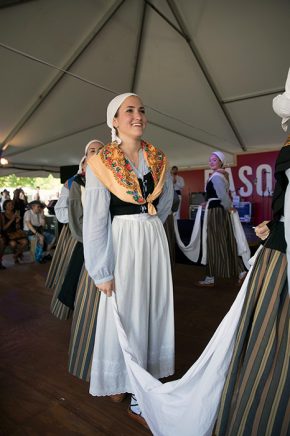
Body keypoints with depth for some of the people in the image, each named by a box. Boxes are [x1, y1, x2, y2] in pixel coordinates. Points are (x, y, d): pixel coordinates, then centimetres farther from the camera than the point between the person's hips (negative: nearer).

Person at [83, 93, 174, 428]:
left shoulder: (158, 159, 5)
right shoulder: (101, 162, -9)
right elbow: (95, 221, -12)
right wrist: (102, 271, -13)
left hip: (155, 242, 5)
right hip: (121, 244, -4)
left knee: (152, 309, 12)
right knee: (124, 314, 6)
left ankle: (145, 377, 33)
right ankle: (122, 381, 29)